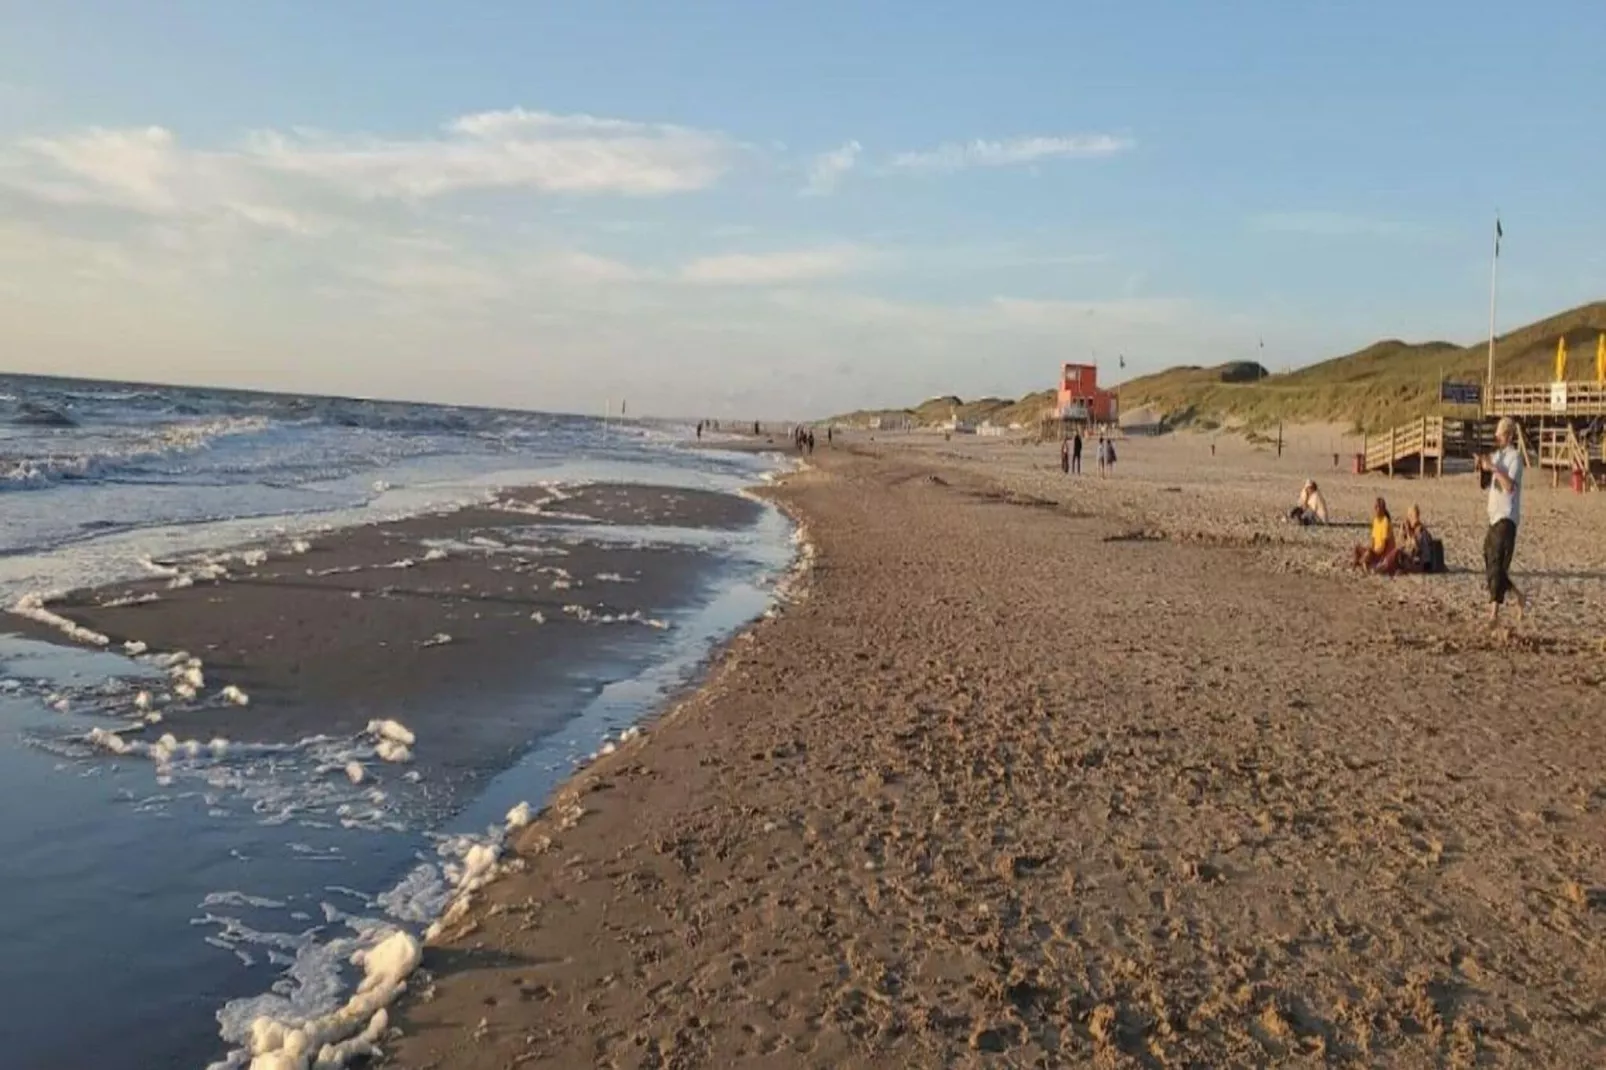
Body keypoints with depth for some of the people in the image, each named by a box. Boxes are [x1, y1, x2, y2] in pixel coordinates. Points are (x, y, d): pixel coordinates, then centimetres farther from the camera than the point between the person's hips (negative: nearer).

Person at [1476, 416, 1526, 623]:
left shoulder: (1515, 456, -9)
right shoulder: (1495, 455, 15)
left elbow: (1510, 486, -22)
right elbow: (1483, 483, 14)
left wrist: (1493, 468, -25)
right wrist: (1481, 467, -3)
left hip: (1507, 517, -8)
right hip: (1494, 516, 8)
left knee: (1497, 566, -13)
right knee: (1490, 566, 12)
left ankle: (1494, 612, -14)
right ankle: (1519, 598, 28)